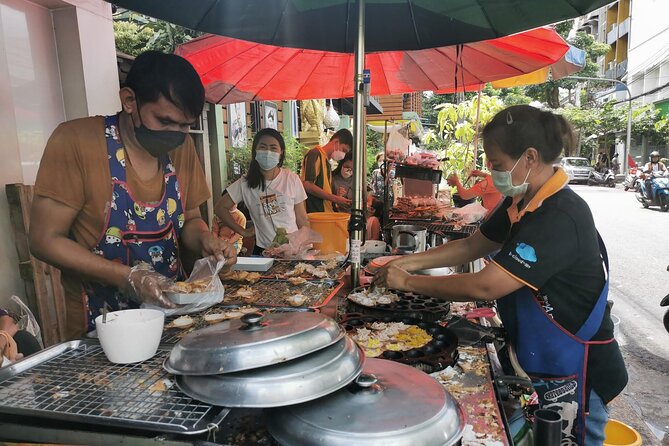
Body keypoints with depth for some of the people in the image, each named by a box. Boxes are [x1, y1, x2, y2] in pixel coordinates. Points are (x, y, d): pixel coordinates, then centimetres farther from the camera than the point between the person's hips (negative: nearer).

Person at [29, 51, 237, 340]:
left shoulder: (182, 146, 0)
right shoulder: (75, 141, -13)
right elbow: (45, 240, -12)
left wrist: (205, 240, -12)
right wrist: (129, 278, -22)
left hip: (169, 305, 5)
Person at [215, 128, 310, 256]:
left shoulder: (292, 179, -4)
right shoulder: (245, 183, -3)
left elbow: (302, 219, 0)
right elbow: (220, 207, 7)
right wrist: (243, 232, 2)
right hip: (263, 250, 1)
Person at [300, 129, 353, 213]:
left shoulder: (327, 162, 20)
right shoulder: (315, 154, -7)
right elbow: (307, 185, -18)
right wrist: (334, 198, -14)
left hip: (325, 211, 9)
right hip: (314, 212, -9)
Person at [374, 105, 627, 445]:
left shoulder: (561, 218, -30)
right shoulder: (522, 202, -1)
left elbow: (482, 287, -32)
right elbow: (472, 245, 7)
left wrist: (407, 282, -22)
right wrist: (409, 262, -3)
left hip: (573, 376, -8)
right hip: (537, 362, 8)